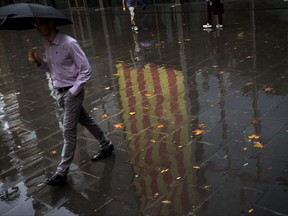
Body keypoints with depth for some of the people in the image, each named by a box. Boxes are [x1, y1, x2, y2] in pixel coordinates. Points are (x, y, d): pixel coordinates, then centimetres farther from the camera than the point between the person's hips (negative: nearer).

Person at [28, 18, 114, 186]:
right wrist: (39, 61, -5)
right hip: (60, 92, 8)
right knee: (86, 121, 21)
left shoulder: (69, 43, -21)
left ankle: (62, 172, 6)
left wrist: (73, 91, -18)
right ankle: (106, 146, 40)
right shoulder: (47, 43, 3)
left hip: (72, 92, -8)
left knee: (69, 132, -2)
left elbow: (86, 70, -17)